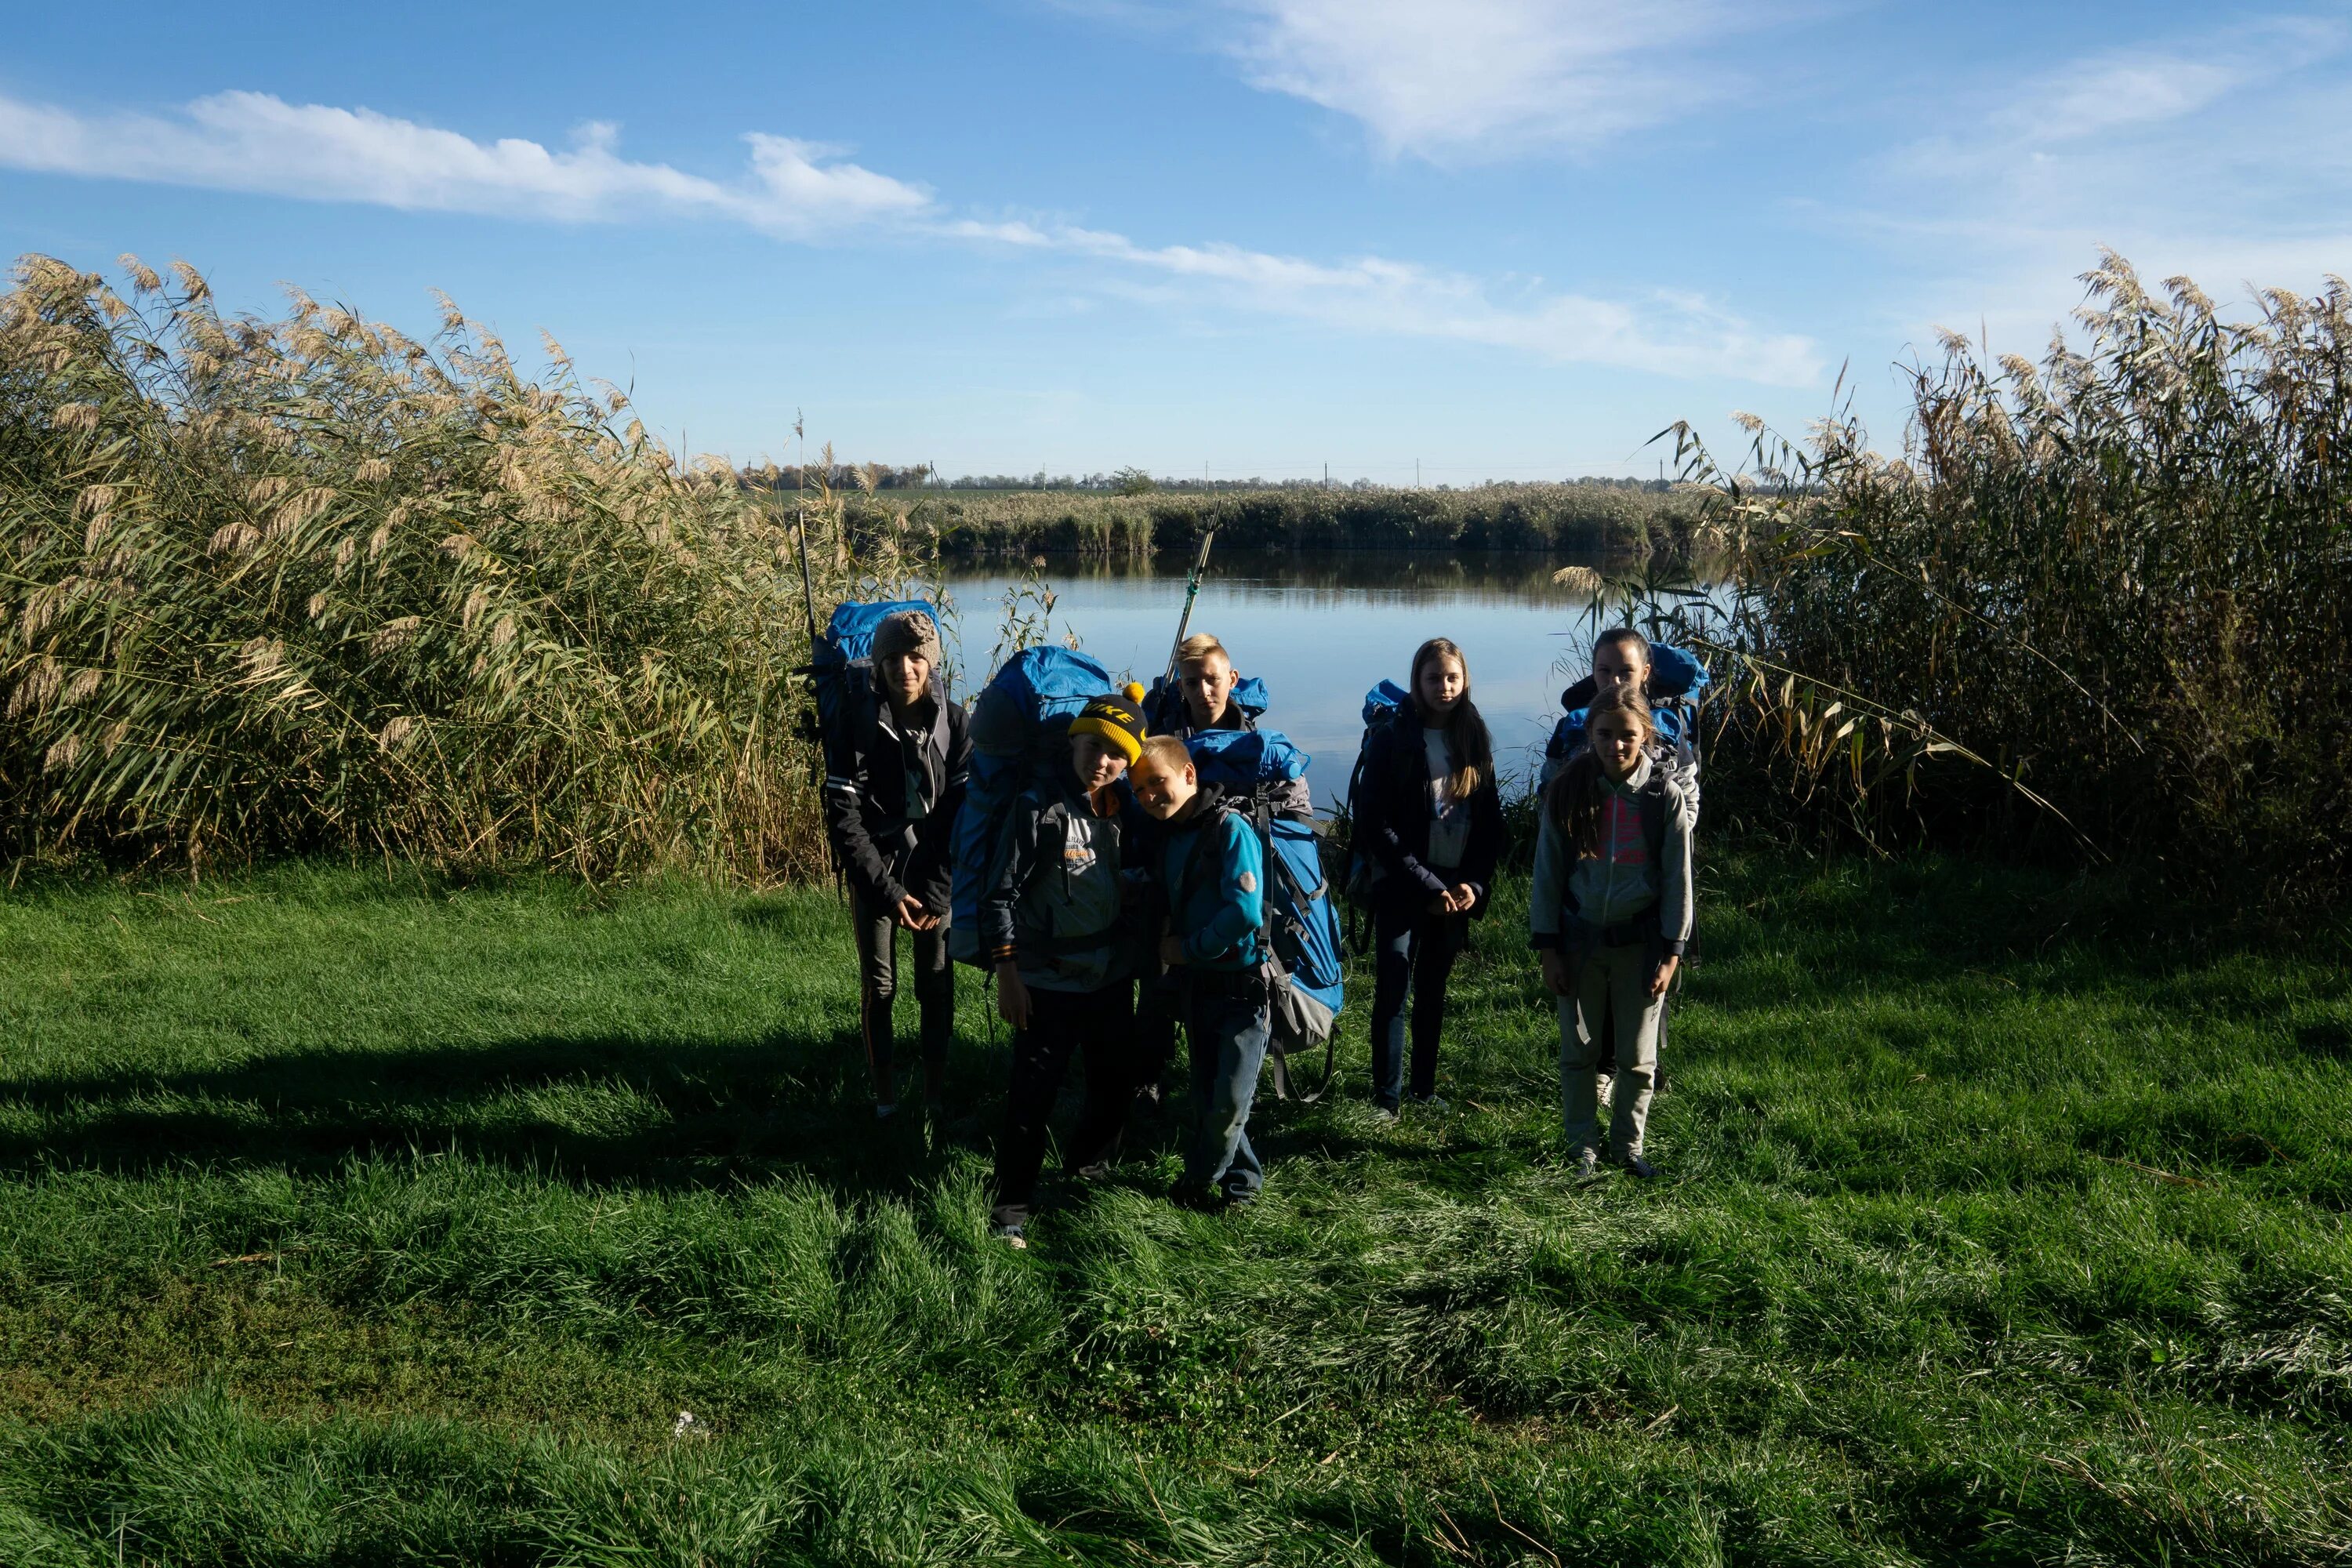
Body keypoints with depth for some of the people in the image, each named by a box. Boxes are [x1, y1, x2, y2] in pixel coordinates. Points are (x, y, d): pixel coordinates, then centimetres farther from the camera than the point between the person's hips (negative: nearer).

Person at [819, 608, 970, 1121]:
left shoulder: (954, 722, -4)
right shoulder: (858, 722, -8)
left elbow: (965, 810, -4)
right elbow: (844, 815, -9)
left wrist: (937, 890, -11)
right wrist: (887, 889, -13)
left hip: (937, 876, 1)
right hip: (875, 874, -1)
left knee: (937, 984, 6)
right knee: (878, 986, 5)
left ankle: (936, 1093, 18)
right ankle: (884, 1097, 16)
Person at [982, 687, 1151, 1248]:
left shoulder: (1124, 812, 3)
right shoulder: (1039, 808, -13)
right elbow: (1001, 895, -12)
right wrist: (1007, 975, -14)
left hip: (1112, 979, 6)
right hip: (1048, 984, -6)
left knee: (1114, 1085, 17)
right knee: (1032, 1096, -3)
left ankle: (1086, 1169, 40)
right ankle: (1013, 1205, 11)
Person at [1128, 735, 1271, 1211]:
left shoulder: (1229, 828, -14)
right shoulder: (1166, 840, 9)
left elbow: (1246, 911, -23)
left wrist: (1187, 949, -13)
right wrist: (1164, 947, -1)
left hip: (1243, 987, -7)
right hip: (1196, 987, 7)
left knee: (1229, 1101, -6)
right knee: (1206, 1098, 11)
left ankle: (1199, 1180, 14)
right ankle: (1242, 1180, 27)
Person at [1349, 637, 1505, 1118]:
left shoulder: (1475, 740, 6)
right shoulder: (1392, 740, -7)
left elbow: (1490, 821, 8)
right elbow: (1375, 825, -11)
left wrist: (1474, 884, -6)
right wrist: (1428, 886, -14)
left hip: (1456, 888, 4)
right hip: (1401, 889, -4)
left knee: (1433, 991, 12)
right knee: (1392, 992, -4)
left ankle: (1425, 1088, 22)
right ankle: (1386, 1096, 4)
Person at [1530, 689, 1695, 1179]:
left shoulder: (1665, 794, -7)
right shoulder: (1568, 791, -6)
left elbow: (1677, 878, -3)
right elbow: (1548, 873, 0)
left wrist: (1671, 954, -5)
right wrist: (1547, 949, -2)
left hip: (1641, 942, -1)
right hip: (1580, 940, 1)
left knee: (1638, 1056, 8)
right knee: (1579, 1050, 8)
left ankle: (1628, 1145, 26)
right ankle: (1583, 1147, 24)